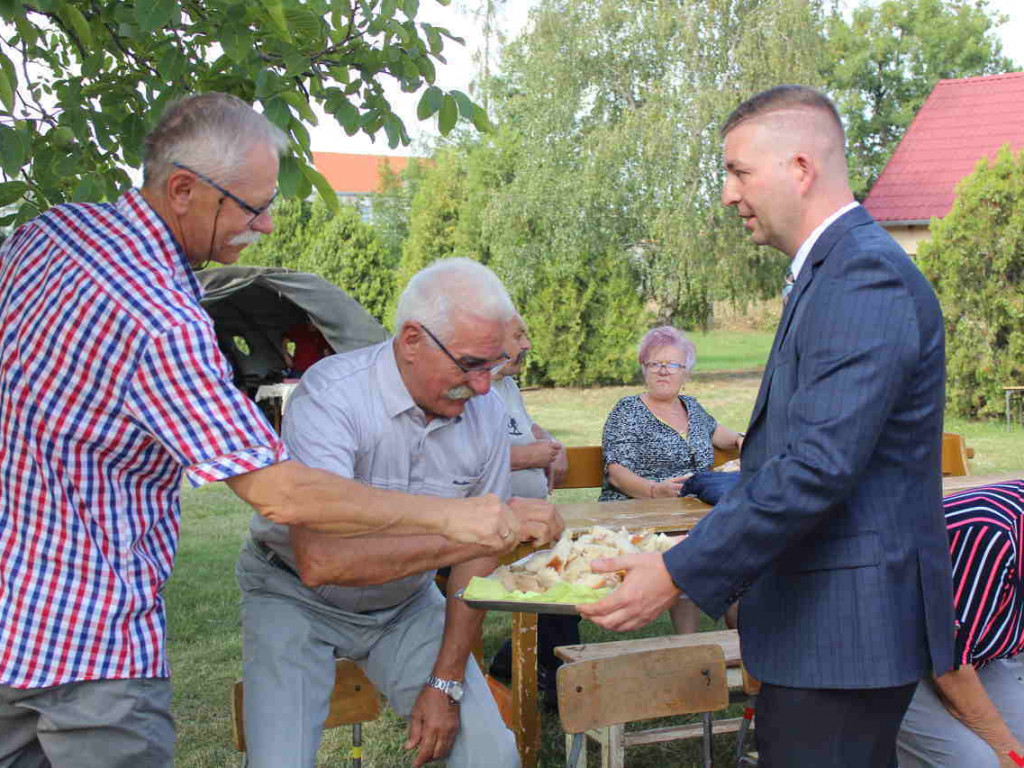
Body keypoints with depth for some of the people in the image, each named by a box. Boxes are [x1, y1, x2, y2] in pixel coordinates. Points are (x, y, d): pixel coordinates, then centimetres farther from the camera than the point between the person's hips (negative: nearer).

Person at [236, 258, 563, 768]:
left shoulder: (484, 411, -13)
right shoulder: (331, 395, -30)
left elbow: (476, 559, -1)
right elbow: (320, 559, -43)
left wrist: (448, 682, -5)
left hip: (406, 604, 4)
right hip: (297, 599, -4)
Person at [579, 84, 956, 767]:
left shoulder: (865, 276, -19)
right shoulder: (836, 268, 14)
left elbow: (819, 466, -27)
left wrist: (679, 574, -23)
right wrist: (707, 557, 16)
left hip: (844, 627, -10)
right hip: (826, 616, 10)